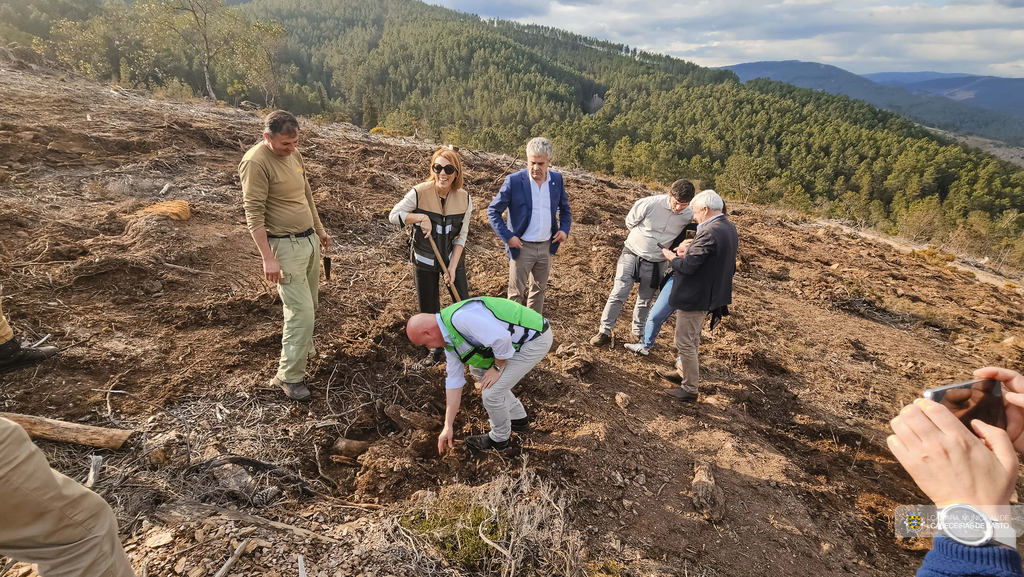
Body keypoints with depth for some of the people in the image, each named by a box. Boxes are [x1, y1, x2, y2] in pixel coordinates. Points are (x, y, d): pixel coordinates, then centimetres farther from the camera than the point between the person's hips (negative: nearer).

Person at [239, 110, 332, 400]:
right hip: (286, 246, -8)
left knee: (310, 304, 16)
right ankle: (289, 376, 6)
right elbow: (253, 213, -18)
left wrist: (320, 229, 25)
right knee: (301, 311, -7)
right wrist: (268, 258, -21)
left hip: (309, 239, 8)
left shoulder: (293, 154, 8)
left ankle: (303, 346, 39)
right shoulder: (256, 162, -17)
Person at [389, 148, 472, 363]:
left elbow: (461, 236, -5)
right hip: (425, 261, -1)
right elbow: (394, 215, -9)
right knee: (429, 311, 8)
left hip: (453, 258, 2)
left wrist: (452, 267, -12)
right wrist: (421, 217, -25)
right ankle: (437, 344, 38)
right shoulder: (419, 193, -18)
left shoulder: (464, 199, -10)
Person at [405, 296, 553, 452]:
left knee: (491, 392, -8)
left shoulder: (460, 317, -26)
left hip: (535, 339, -10)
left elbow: (501, 338, -31)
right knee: (478, 369, 21)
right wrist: (448, 426, 15)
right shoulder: (449, 340, 7)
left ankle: (499, 438, 22)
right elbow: (454, 381, 12)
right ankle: (517, 418, 33)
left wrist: (497, 368, -12)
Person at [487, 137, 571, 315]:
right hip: (522, 246, -4)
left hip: (547, 246, 5)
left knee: (539, 290, 17)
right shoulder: (514, 181, -12)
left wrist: (564, 229, -1)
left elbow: (564, 209, 16)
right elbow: (493, 211, -7)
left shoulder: (557, 179, 1)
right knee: (516, 293, 4)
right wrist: (507, 236, -16)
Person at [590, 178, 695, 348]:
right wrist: (645, 238, 6)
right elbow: (630, 222, -2)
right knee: (618, 294, -5)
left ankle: (639, 332, 34)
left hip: (656, 263, 3)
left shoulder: (689, 216, -10)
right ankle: (604, 331, 7)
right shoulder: (649, 204, -20)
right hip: (632, 254, -2)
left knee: (645, 301, 14)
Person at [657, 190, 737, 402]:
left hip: (694, 297, -10)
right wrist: (692, 249, 6)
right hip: (711, 294, 10)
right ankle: (683, 372, 43)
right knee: (692, 339, 25)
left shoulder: (709, 233, -27)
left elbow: (687, 266, -27)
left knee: (685, 343, 4)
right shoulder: (728, 227, 5)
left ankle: (689, 389, 16)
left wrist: (672, 257, -8)